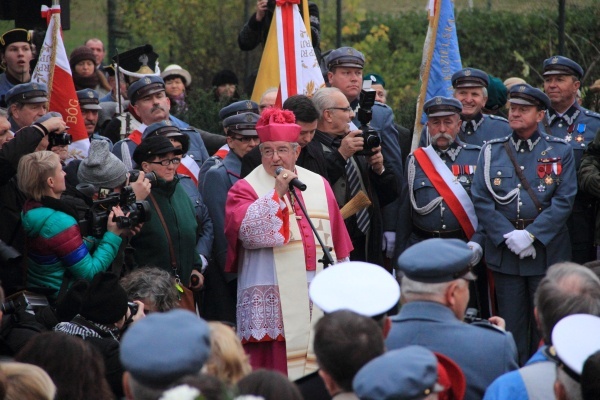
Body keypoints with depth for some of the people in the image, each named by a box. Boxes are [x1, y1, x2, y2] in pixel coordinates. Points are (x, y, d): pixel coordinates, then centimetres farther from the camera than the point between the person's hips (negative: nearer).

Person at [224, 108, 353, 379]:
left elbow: (338, 239, 17)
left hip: (320, 293, 4)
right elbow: (246, 229, -17)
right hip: (273, 300, -4)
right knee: (276, 364, -7)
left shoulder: (318, 185, 14)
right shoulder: (246, 188, 2)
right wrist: (277, 193, -18)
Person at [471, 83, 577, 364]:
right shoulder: (491, 152, 7)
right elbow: (480, 200, 0)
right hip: (504, 252, 1)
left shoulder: (560, 151, 3)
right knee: (511, 327, 4)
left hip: (547, 250, -1)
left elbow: (564, 201, -5)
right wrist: (509, 236, -12)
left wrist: (530, 235, -15)